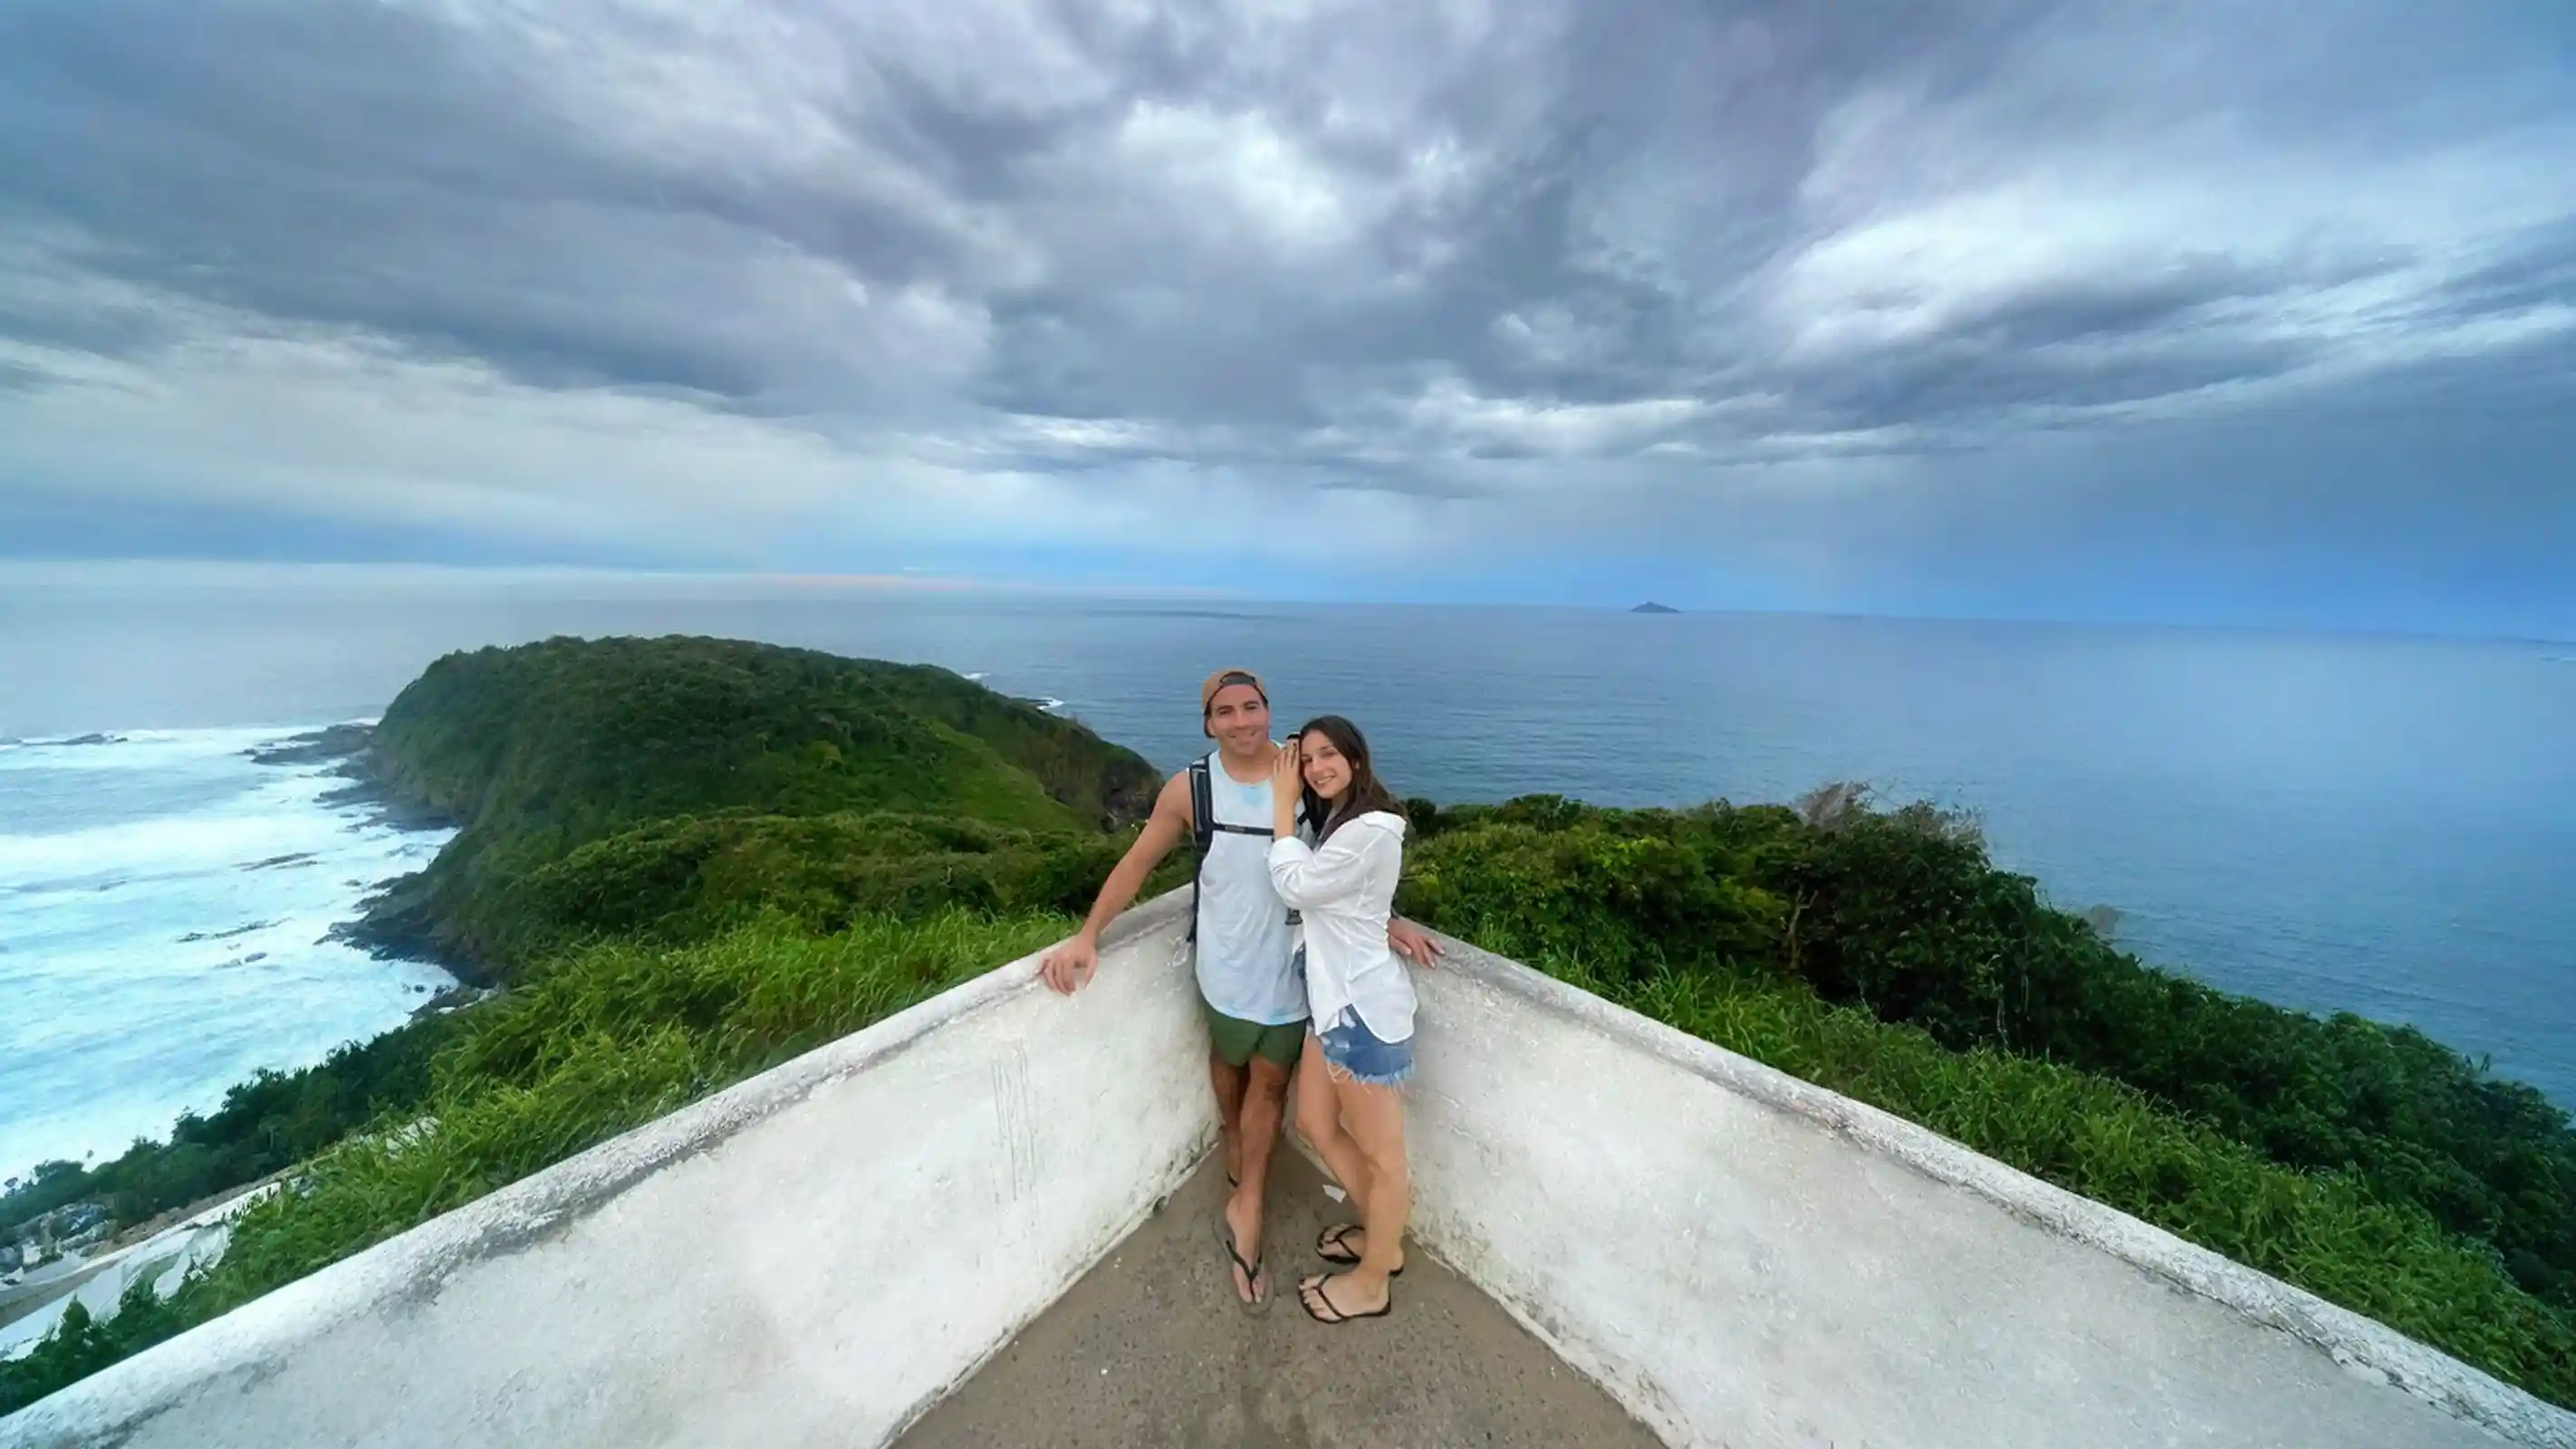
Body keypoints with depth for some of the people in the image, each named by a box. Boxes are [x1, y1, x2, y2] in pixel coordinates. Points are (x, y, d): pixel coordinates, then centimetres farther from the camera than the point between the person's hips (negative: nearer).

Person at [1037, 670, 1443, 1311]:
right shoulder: (1189, 788, -12)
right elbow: (1138, 862, -3)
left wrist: (1387, 920, -8)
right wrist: (1087, 934, -7)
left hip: (1292, 961, 0)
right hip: (1228, 962, 0)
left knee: (1271, 1078, 13)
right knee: (1230, 1058, 24)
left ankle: (1245, 1208, 33)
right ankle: (1233, 1136, 56)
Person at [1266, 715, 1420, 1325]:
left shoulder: (1371, 830, -21)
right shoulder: (1336, 822, 13)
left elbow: (1295, 886, -18)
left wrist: (1283, 804, -11)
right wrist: (1292, 801, 3)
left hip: (1362, 1005, -10)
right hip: (1332, 998, 10)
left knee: (1380, 1153, 10)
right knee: (1316, 1125, 21)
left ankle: (1372, 1282, 31)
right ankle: (1381, 1237, 41)